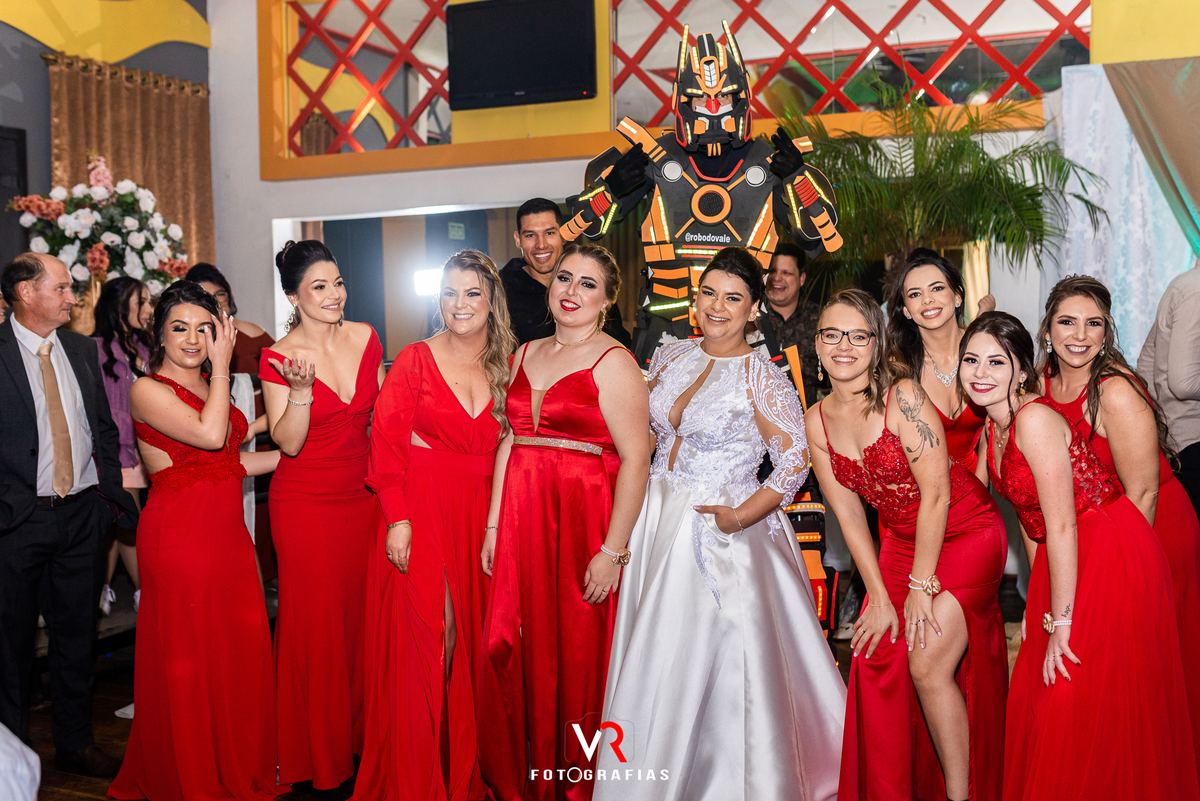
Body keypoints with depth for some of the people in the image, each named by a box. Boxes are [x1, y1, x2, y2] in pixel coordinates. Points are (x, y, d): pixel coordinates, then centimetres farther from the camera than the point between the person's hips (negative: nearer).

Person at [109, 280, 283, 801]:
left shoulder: (210, 385, 13)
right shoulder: (149, 390, -9)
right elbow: (210, 435, -24)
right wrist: (222, 365, -16)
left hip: (228, 534, 7)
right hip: (178, 538, -7)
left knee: (241, 652, 11)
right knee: (186, 661, 4)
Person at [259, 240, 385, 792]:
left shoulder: (365, 338, 2)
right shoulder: (278, 358, -11)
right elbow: (288, 443, -14)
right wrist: (301, 389, -28)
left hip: (363, 495, 4)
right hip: (306, 503, -4)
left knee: (361, 612, 10)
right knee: (316, 621, 3)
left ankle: (360, 733, 29)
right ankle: (318, 753, 21)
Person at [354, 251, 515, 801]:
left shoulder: (505, 367, 9)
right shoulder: (416, 360, -1)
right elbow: (386, 441, -6)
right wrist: (398, 519, -14)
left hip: (482, 520, 3)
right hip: (420, 514, -3)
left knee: (473, 643, 8)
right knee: (420, 641, -1)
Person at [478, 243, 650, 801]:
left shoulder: (613, 362, -8)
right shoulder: (526, 354, 13)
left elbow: (635, 461, -14)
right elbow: (509, 440, 13)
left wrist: (612, 552, -18)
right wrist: (493, 524, 7)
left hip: (582, 520, -6)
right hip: (521, 520, 6)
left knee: (574, 657, 3)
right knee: (511, 651, 8)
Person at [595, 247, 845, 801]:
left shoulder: (762, 377, -10)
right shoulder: (671, 357, 7)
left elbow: (795, 460, -11)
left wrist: (742, 516, -17)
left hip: (719, 533, -5)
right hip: (657, 524, 6)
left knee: (709, 664, 1)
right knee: (652, 664, 13)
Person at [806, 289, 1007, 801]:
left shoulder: (904, 397, -20)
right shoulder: (817, 421, -3)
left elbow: (936, 493, -19)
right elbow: (848, 514, 0)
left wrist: (922, 585, -15)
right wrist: (879, 596, -2)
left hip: (964, 532, -5)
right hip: (901, 541, 6)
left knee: (928, 666, -13)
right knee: (878, 658, 0)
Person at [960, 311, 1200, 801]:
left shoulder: (1035, 419, -21)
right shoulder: (994, 426, 5)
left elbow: (1062, 526, -22)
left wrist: (1060, 621, -17)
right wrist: (1038, 605, 12)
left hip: (1110, 562, -9)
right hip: (1064, 561, 9)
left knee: (1081, 711, 0)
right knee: (1039, 698, 17)